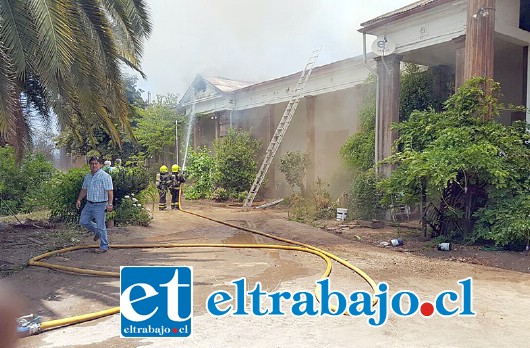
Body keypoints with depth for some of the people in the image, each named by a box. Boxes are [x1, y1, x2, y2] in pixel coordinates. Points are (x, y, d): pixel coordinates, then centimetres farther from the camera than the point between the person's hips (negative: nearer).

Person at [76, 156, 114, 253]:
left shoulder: (105, 176, -12)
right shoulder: (88, 176, 12)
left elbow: (110, 191, -17)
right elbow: (84, 189, 22)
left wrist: (110, 204, -23)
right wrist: (79, 200, 11)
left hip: (100, 205, -8)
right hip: (89, 204, 8)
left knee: (100, 226, -2)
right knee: (83, 221, 13)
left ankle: (104, 247, 9)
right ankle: (97, 232, 36)